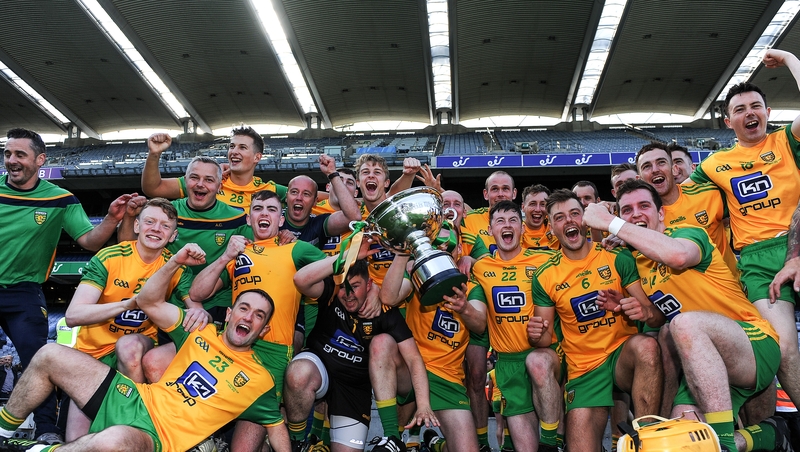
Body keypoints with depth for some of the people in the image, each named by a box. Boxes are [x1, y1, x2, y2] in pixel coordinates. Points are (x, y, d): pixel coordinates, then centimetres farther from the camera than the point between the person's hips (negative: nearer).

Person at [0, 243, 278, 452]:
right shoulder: (201, 332, 8)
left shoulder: (260, 382, -3)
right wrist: (176, 262, -10)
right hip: (136, 399, 6)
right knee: (50, 356, 3)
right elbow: (148, 302, 4)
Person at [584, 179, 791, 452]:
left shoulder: (688, 233, -7)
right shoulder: (635, 262, 11)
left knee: (686, 322, -36)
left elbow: (678, 255, -34)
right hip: (705, 364, 6)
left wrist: (611, 223, -27)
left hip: (756, 345, -6)